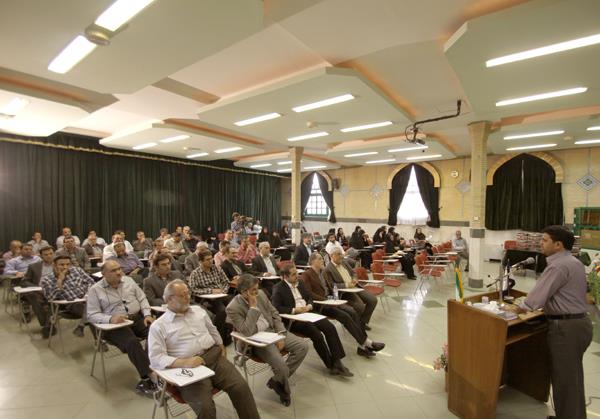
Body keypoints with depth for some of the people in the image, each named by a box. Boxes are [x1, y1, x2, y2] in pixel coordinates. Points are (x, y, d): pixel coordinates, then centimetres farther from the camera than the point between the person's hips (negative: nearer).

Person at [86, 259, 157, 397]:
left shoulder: (128, 280, 10)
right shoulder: (95, 290, 0)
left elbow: (142, 298, 12)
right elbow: (92, 315, -4)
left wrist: (147, 314, -4)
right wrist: (110, 319, -23)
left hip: (138, 318, 4)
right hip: (115, 324, -3)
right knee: (132, 342, -33)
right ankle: (146, 379, -25)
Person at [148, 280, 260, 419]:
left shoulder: (198, 310, 16)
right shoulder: (158, 326, 0)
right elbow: (156, 358, -9)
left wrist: (222, 349, 12)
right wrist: (184, 362, -22)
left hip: (215, 357, 4)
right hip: (188, 368, -3)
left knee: (241, 387, -15)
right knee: (205, 407, -26)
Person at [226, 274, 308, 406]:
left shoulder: (261, 294, -1)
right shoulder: (233, 308, -19)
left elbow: (274, 314, 7)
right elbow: (247, 332, -28)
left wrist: (281, 334, -5)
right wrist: (253, 307, -29)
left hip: (272, 331, 6)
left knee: (303, 346, -9)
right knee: (281, 365, -26)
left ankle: (277, 381, 5)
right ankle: (284, 390, 11)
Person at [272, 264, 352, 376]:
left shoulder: (299, 284, 16)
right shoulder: (278, 288, -5)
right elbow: (276, 308, -14)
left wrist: (309, 306, 0)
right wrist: (294, 310, -18)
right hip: (293, 319, -6)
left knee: (330, 327, -16)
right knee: (317, 334, -26)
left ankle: (337, 362, -12)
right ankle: (331, 365, -8)